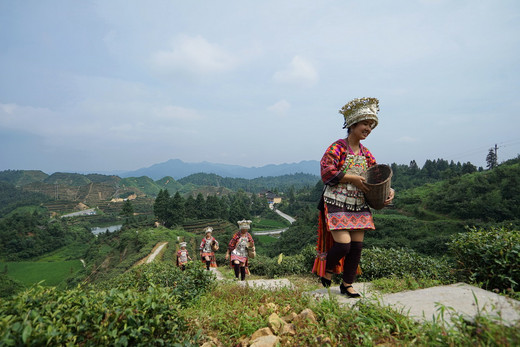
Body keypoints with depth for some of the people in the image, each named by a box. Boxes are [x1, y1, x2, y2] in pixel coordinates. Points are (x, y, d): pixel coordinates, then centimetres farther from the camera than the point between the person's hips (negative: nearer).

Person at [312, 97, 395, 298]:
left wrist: (388, 191, -4)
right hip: (337, 204, -6)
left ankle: (347, 285, 23)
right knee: (343, 244, -13)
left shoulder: (366, 153, 13)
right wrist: (352, 178, -19)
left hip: (359, 206, 7)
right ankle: (327, 268, 20)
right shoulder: (337, 147, -7)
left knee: (357, 246, 6)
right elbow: (326, 171, -17)